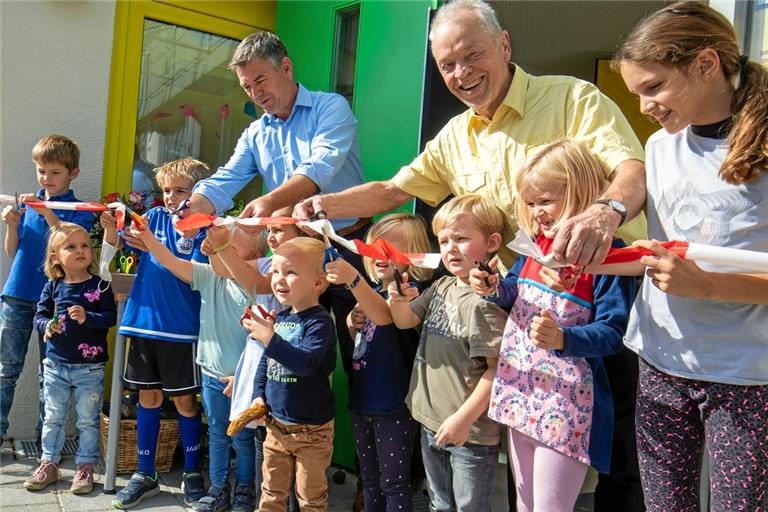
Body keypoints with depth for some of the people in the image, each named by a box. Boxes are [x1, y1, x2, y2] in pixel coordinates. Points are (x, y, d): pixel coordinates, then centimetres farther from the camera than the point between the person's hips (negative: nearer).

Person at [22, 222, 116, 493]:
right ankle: (49, 464, 29)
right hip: (56, 365, 3)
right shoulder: (52, 287, 2)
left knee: (88, 421, 7)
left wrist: (88, 317, -27)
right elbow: (39, 316, 5)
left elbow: (111, 317, -11)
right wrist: (47, 326, -16)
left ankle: (85, 467, 19)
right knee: (53, 418, 15)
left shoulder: (100, 285, -6)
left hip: (90, 367, -3)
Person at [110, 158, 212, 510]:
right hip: (144, 322, 4)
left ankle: (192, 474, 21)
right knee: (148, 398, 12)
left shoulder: (203, 228, -6)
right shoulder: (155, 216, 7)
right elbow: (117, 243, 0)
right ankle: (145, 475, 24)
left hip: (181, 328, -4)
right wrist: (110, 227, -21)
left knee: (184, 401, 5)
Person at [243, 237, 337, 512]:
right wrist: (259, 394, 6)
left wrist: (270, 338, -33)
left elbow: (305, 363, -33)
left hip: (310, 429, -6)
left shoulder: (319, 321, -19)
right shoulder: (278, 318, 3)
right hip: (276, 424, 7)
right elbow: (265, 361, 16)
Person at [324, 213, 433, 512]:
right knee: (369, 479, 20)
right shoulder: (371, 291, 8)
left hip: (394, 407, -8)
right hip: (362, 401, 8)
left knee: (394, 483, 6)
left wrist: (353, 279, -49)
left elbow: (384, 316, -36)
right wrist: (352, 324, -2)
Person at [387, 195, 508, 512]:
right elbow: (404, 321, 13)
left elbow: (497, 367, -22)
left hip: (471, 431, -7)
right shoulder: (441, 287, 4)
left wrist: (463, 418, -21)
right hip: (431, 423, 8)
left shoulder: (484, 301, -21)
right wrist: (399, 300, -9)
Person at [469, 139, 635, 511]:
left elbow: (612, 334, -19)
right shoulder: (536, 243, 6)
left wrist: (563, 338, -35)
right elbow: (514, 295, 19)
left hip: (566, 405, -7)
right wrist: (493, 289, -3)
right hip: (520, 393, 7)